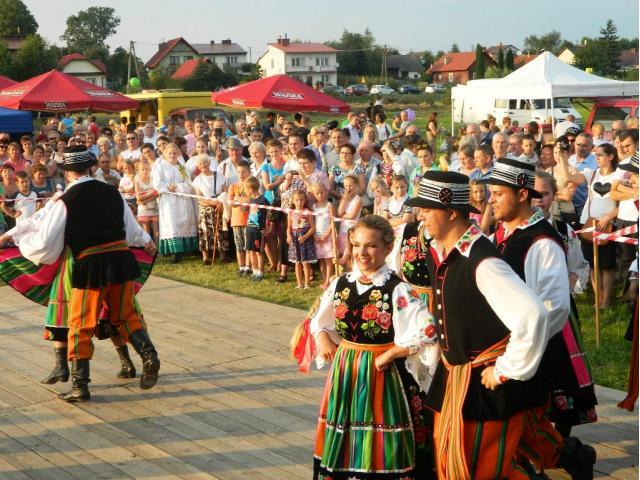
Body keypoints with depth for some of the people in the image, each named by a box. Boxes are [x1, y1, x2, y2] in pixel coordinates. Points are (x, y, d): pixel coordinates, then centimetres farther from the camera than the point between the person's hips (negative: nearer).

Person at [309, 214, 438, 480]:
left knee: (379, 449, 3)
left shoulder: (397, 290, -13)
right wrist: (323, 339, -1)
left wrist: (388, 355, -17)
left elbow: (426, 333, -21)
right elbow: (318, 321, 19)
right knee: (343, 446, 14)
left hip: (382, 375, -5)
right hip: (344, 372, 5)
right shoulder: (340, 285, 4)